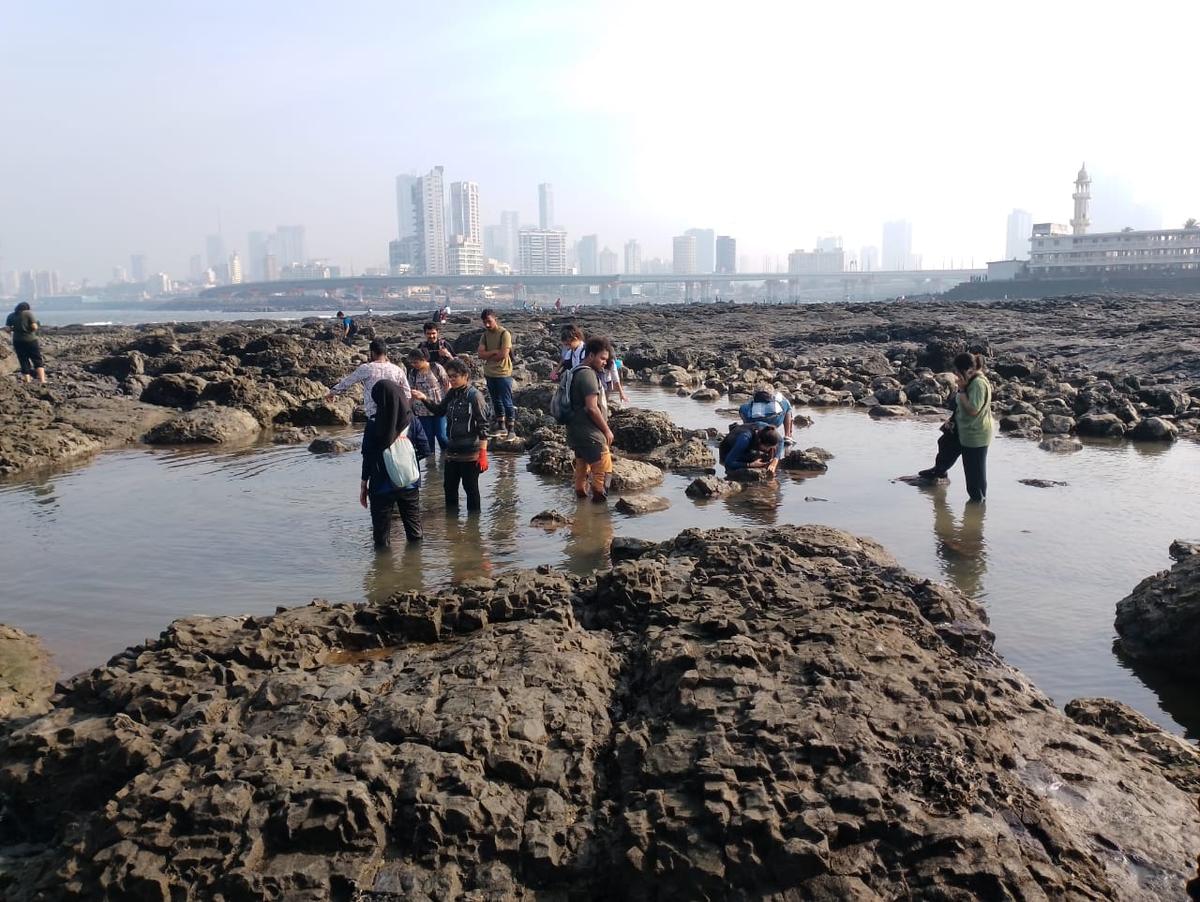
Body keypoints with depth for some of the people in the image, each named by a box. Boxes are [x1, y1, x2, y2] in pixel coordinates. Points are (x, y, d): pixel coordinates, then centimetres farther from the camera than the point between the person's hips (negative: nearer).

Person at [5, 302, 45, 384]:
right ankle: (42, 380, -10)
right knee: (38, 361, 3)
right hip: (30, 340, -3)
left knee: (24, 362, 10)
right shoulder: (28, 313, -5)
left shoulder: (11, 316, 6)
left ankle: (27, 381, 9)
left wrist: (15, 329, 20)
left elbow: (7, 329, 2)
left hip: (17, 341, 3)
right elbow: (34, 327, -13)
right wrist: (37, 325, 9)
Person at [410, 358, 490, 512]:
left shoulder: (475, 395, -13)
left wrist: (483, 453, -18)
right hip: (452, 452, 7)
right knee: (449, 487, 16)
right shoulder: (452, 394, 8)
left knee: (471, 488, 4)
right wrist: (424, 399, 3)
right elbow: (439, 410, 20)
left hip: (470, 453, -7)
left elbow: (483, 426, -15)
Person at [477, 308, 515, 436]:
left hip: (503, 374, -7)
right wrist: (494, 352, -16)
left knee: (507, 402, -2)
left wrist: (488, 356, -6)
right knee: (496, 402, 16)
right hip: (489, 374, 7)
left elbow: (503, 354, -20)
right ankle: (501, 426, 26)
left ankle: (511, 429, 4)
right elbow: (480, 354, -3)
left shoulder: (504, 334, -12)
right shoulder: (485, 335, 7)